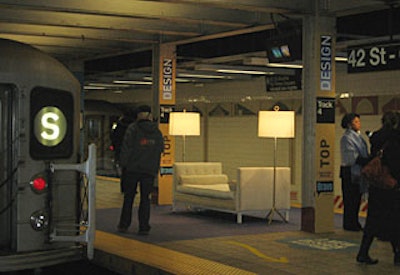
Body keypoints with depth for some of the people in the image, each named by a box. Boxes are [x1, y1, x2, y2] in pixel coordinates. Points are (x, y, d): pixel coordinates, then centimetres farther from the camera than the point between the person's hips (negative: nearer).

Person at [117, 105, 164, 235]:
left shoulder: (133, 129, -4)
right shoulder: (157, 131, 7)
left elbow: (126, 148, -6)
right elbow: (161, 150, 13)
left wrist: (123, 164, -2)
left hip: (133, 169, -2)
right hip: (150, 170, 2)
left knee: (128, 197, 9)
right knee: (145, 199, 5)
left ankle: (124, 225, 12)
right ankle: (144, 227, 2)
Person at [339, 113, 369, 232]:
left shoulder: (357, 136, 15)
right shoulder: (347, 137, -13)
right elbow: (354, 157, -19)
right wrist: (370, 161, -20)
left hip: (357, 171, 9)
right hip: (350, 171, -9)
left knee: (356, 198, 11)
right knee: (350, 199, -3)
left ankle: (354, 223, 18)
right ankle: (349, 224, 3)